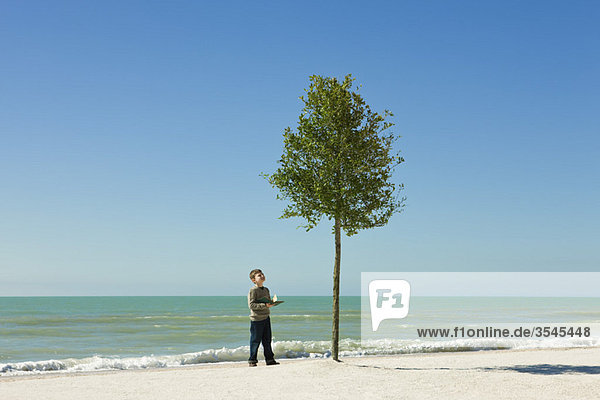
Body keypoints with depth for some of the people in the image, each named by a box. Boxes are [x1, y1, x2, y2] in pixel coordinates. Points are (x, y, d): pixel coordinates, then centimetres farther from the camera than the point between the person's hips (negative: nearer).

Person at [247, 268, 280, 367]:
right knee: (255, 340, 0)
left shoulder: (266, 290, 13)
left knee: (267, 340, 11)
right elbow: (251, 305, -18)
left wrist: (271, 304, -1)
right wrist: (264, 305, -24)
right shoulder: (253, 291, -11)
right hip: (256, 318, -7)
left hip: (266, 318, 7)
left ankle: (270, 359, 17)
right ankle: (252, 360, 9)